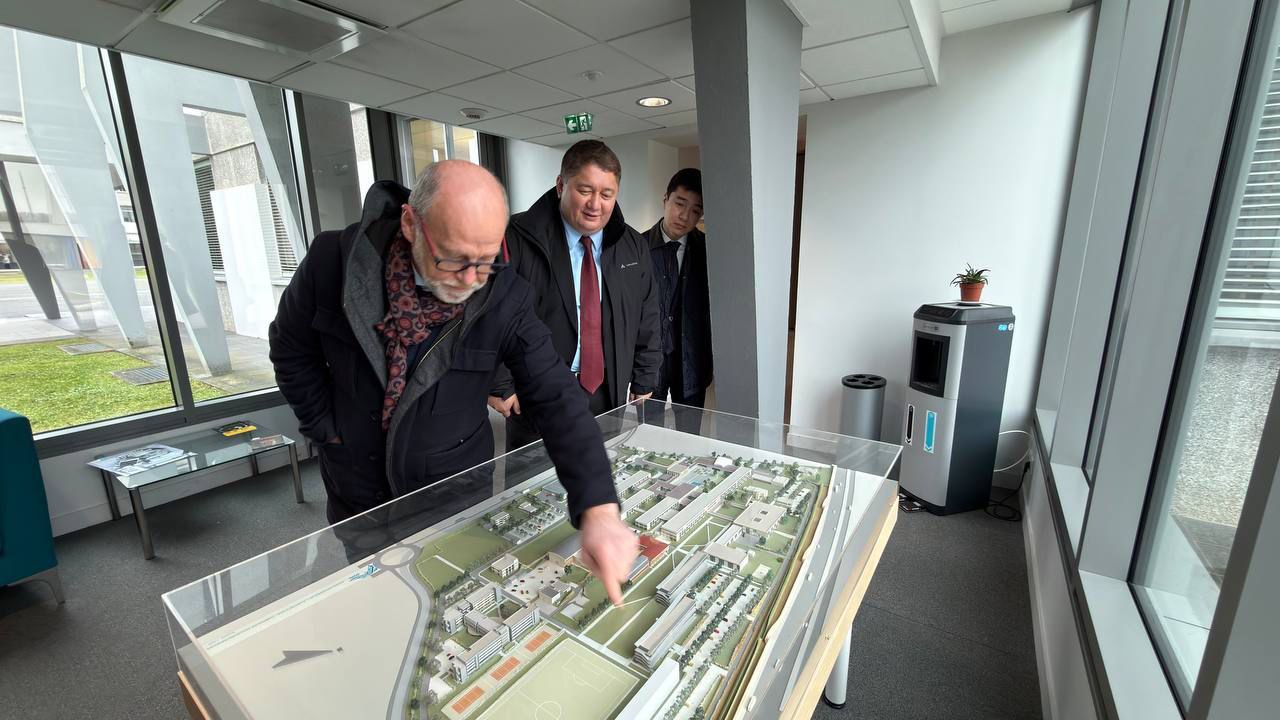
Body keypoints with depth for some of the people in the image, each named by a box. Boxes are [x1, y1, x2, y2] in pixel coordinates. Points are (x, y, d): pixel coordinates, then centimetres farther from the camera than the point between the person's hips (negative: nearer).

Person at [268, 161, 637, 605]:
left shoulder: (505, 298, -22)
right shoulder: (336, 260, -17)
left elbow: (558, 400, -26)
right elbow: (292, 347, 0)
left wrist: (599, 509, -36)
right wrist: (328, 430, -5)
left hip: (456, 501, -1)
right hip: (358, 498, 2)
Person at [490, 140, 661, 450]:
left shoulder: (634, 248, 5)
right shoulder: (518, 240, -9)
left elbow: (647, 325, 11)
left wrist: (643, 385, 9)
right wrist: (498, 386, -7)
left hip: (611, 399, 4)